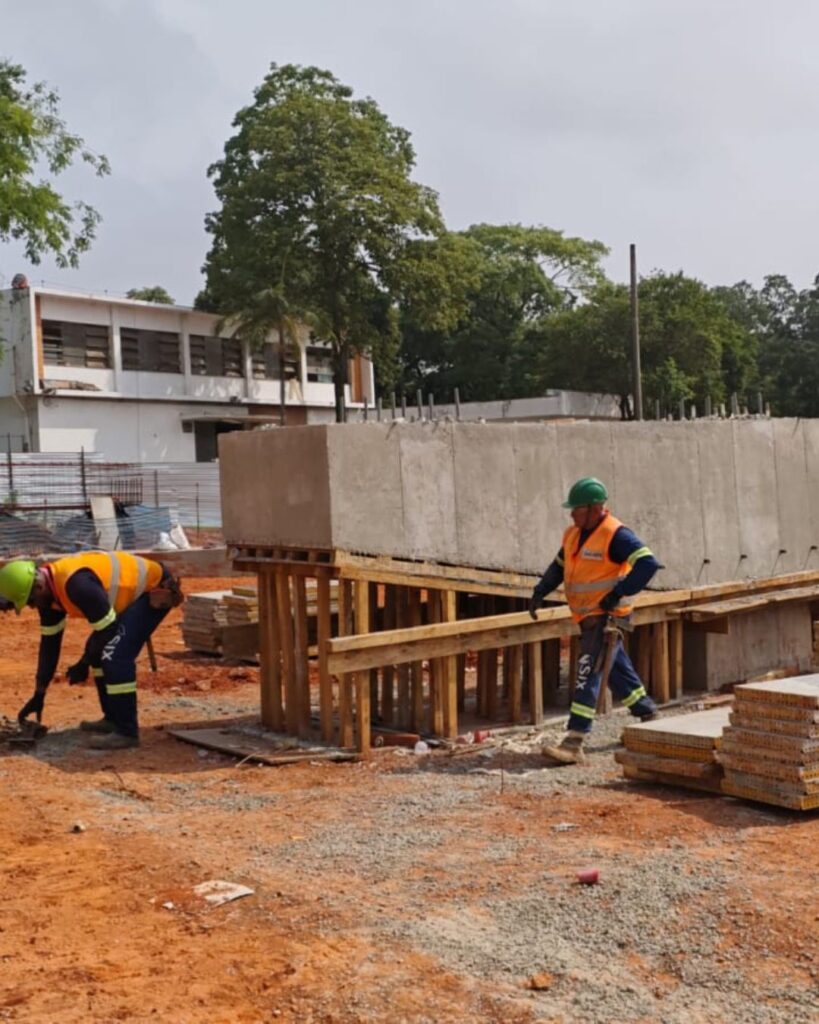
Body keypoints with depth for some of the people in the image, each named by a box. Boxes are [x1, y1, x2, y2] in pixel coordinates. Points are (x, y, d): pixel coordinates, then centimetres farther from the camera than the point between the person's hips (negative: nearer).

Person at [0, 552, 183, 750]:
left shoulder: (76, 583, -32)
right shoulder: (49, 589, 0)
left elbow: (108, 629, -24)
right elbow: (49, 642, 9)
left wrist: (83, 665, -9)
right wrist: (38, 695, 12)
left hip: (155, 589, -10)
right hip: (136, 592, 10)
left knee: (115, 656, -19)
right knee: (99, 650, 14)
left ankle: (127, 732, -12)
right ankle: (113, 719, 24)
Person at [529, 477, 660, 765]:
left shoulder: (615, 535, -18)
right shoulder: (574, 534, 8)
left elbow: (648, 564, -26)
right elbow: (559, 566, 20)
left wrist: (618, 594, -26)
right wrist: (540, 591, 6)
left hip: (606, 617, -9)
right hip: (588, 617, 9)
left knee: (587, 674, -14)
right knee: (617, 671, 20)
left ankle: (574, 744, -16)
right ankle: (648, 715, 38)